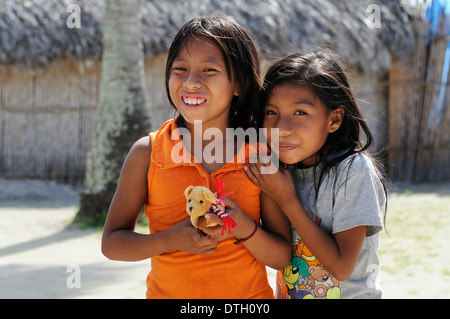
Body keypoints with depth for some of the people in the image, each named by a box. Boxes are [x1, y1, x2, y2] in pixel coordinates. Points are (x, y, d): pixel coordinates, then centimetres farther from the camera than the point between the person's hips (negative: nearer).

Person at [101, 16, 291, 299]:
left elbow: (283, 257, -6)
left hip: (251, 295, 0)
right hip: (167, 292, 0)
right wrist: (171, 240, -21)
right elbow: (112, 243, -5)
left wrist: (244, 229, -24)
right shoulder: (147, 154, -10)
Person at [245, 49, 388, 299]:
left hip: (350, 293, -5)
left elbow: (342, 267, -25)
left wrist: (287, 200, -25)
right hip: (285, 293, 5)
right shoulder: (285, 167, -6)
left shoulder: (354, 171, -22)